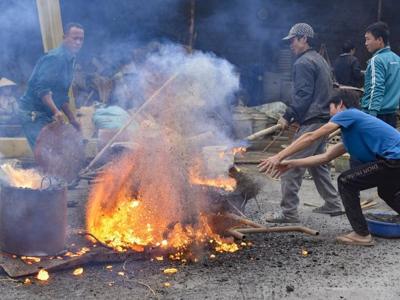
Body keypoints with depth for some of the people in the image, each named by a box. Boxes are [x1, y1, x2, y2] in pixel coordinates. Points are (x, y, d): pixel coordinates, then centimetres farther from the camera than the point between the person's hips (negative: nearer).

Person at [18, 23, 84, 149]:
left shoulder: (69, 60, 13)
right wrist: (56, 111, -36)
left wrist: (72, 119, 15)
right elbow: (41, 88, -26)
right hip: (33, 114, -9)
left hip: (45, 115, 9)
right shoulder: (55, 58, -16)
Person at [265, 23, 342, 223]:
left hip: (310, 123, -10)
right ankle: (332, 204, 26)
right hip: (324, 119, 10)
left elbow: (302, 95, -19)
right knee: (317, 163, 20)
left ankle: (289, 212, -7)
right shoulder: (320, 60, 20)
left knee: (292, 167, -8)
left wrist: (288, 116, -15)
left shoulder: (303, 63, -11)